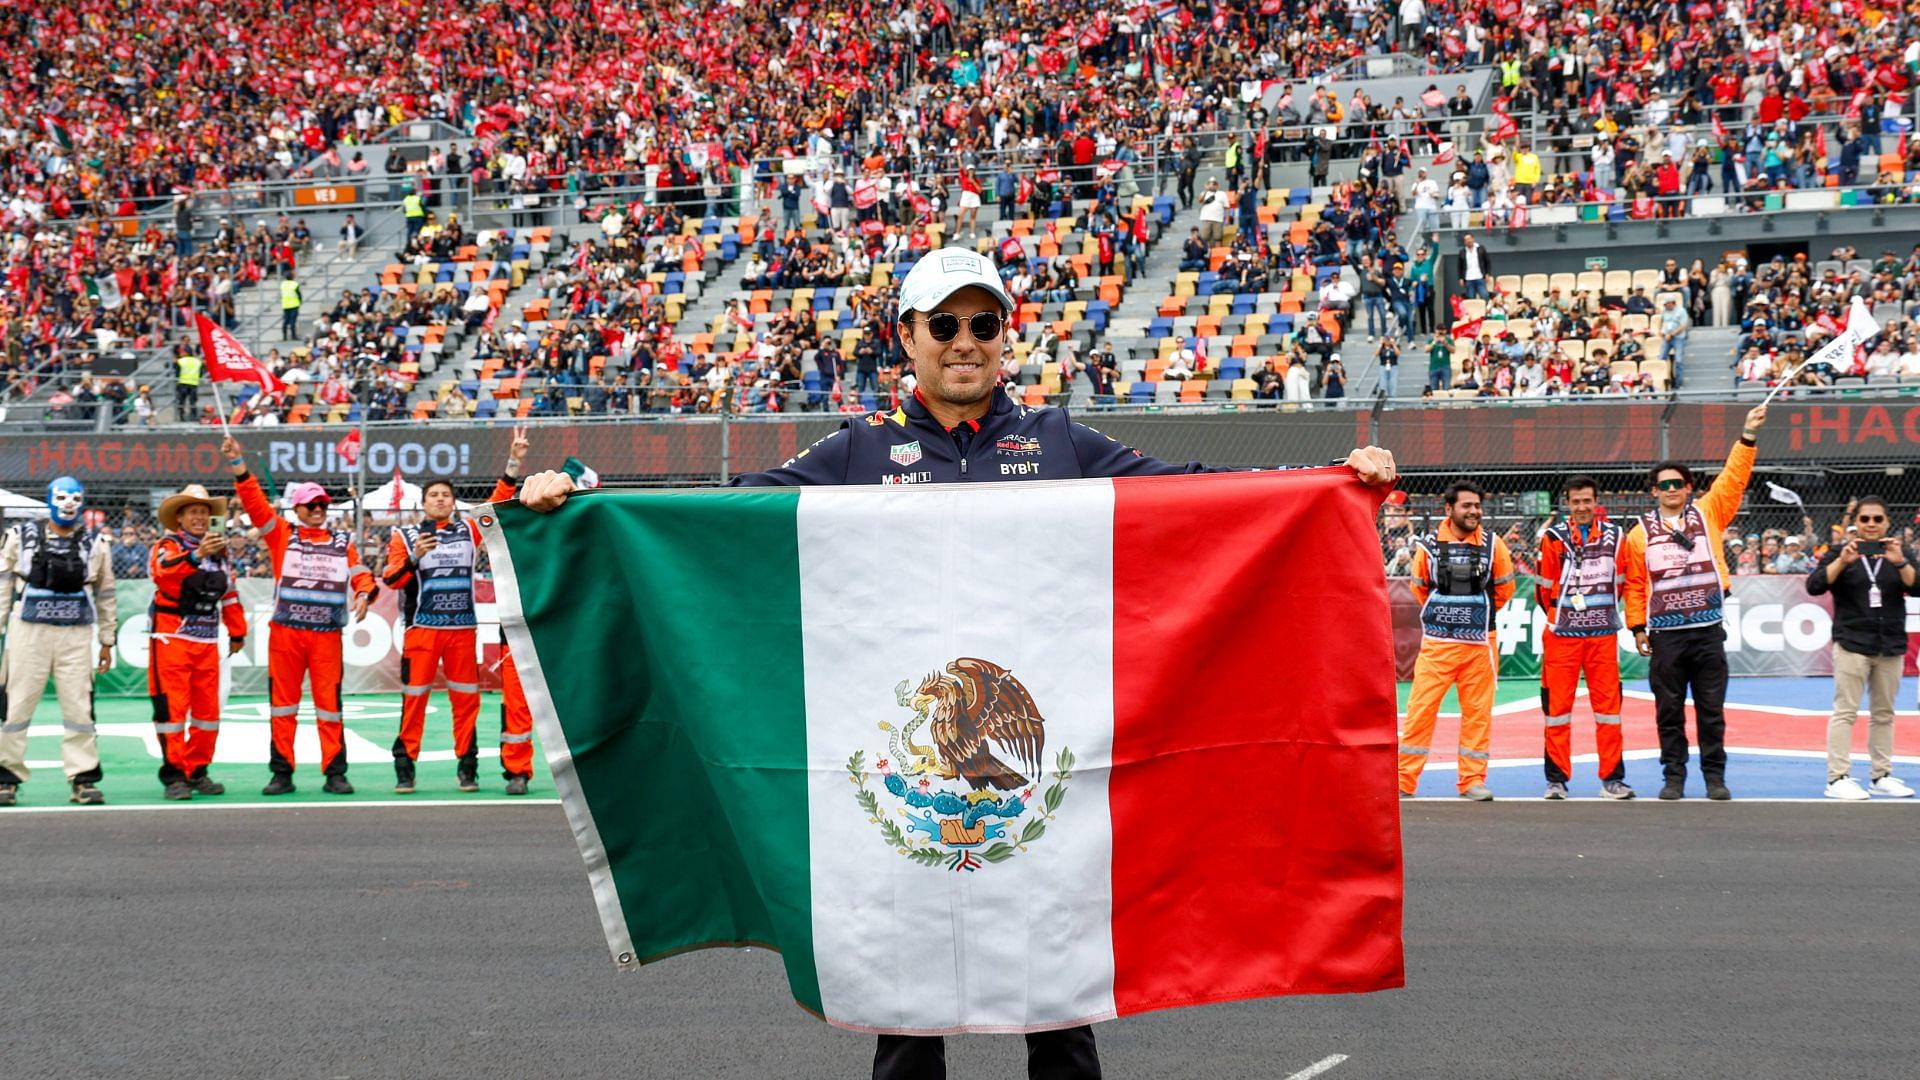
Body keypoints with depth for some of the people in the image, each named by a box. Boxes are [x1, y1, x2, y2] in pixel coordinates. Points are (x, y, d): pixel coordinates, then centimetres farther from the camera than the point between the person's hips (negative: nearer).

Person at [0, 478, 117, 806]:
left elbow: (105, 596, 13)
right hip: (28, 632, -1)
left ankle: (83, 779, 5)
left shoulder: (96, 544, 9)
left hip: (76, 635, 1)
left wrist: (107, 642, 13)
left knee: (79, 709, -1)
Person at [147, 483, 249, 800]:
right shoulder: (167, 546, -5)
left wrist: (237, 632, 24)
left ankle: (198, 772, 18)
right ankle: (173, 775, -3)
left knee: (208, 710, 8)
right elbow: (163, 570, -29)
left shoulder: (219, 552, 16)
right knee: (172, 708, -7)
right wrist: (197, 555, -46)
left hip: (207, 643, 6)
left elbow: (230, 594, 24)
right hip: (171, 639, -6)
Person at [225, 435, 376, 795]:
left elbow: (359, 572, 9)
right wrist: (239, 467, -12)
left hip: (327, 634, 0)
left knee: (329, 704, 0)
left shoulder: (342, 541, 15)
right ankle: (281, 773, 8)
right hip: (285, 631, 0)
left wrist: (363, 593, -13)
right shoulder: (281, 534, 9)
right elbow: (256, 504, -1)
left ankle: (334, 773, 4)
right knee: (282, 704, 3)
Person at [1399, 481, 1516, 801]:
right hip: (1437, 643, -1)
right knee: (1421, 708, -3)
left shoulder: (1493, 544, 0)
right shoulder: (1430, 544, -1)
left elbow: (1505, 588, 10)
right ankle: (1403, 781, 2)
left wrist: (1481, 614, 11)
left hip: (1480, 643, 1)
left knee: (1478, 712, 4)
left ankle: (1472, 780, 13)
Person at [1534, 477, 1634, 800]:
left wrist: (1602, 613, 12)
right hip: (1562, 636, -2)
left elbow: (1619, 582, 15)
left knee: (1608, 704, 3)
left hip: (1603, 634, 2)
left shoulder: (1615, 535, 7)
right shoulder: (1554, 537, -2)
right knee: (1558, 705, 0)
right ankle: (1557, 779, 6)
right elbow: (1545, 588, 4)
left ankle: (1611, 778, 9)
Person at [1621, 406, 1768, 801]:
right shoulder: (1641, 532, 5)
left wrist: (1748, 435, -6)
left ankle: (1715, 776, 10)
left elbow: (1733, 478, 1)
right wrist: (1638, 628, 1)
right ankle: (1674, 776, 12)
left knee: (1711, 709, 4)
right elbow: (1634, 584, 6)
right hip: (1665, 634, 0)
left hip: (1708, 631, 0)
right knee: (1669, 710, 5)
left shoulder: (1708, 514, 7)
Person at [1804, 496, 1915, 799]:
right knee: (1845, 711, -7)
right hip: (1852, 643, -4)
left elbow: (1915, 589, -4)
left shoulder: (1897, 553, 9)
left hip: (1891, 645, 4)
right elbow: (1814, 586, -10)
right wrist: (1842, 561, -21)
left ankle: (1881, 776, 16)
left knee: (1884, 713, 9)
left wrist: (1901, 562, -20)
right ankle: (1838, 778, -8)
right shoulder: (1841, 553, 2)